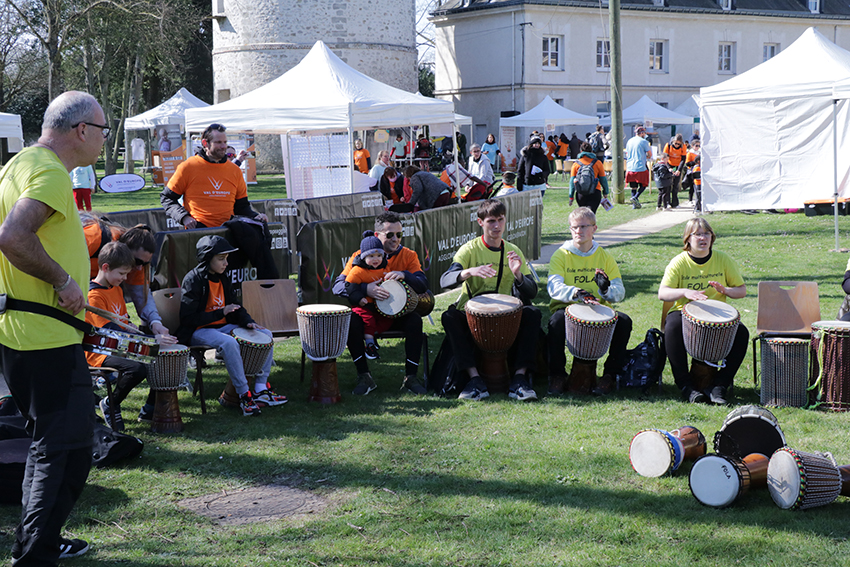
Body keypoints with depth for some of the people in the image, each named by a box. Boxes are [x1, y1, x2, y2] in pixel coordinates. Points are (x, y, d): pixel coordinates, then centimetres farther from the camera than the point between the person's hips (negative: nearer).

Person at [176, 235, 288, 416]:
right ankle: (244, 395, -30)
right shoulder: (193, 280, -14)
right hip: (198, 332, -9)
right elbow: (188, 318, -20)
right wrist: (220, 313, -23)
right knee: (229, 342, -38)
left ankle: (260, 389, -5)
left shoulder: (222, 279, 11)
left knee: (265, 334, -2)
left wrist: (247, 322, -3)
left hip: (222, 327, 9)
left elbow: (234, 306, 18)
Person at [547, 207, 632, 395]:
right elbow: (553, 286, -14)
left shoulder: (605, 257, 9)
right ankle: (557, 374, -18)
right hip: (567, 309, -2)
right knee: (557, 320, -36)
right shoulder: (561, 255, 3)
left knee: (624, 321, -26)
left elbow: (620, 293, 2)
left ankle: (610, 374, -11)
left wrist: (606, 289, -23)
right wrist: (575, 293, -35)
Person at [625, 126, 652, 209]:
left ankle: (634, 204, 7)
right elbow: (650, 155, 0)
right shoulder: (644, 142, -5)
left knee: (633, 187, 11)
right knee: (643, 185, 7)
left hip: (630, 168, 5)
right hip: (640, 167, -5)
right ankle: (635, 197, -14)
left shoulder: (629, 141, 13)